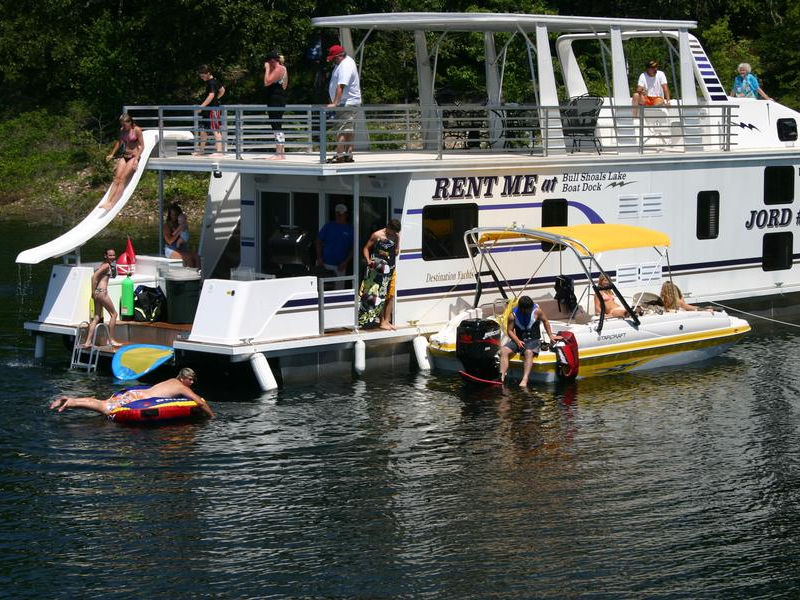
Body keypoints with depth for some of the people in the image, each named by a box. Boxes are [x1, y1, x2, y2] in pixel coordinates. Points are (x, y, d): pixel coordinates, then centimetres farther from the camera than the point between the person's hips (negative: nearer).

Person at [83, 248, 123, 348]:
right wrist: (93, 291, -16)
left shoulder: (103, 265, 18)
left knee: (97, 317, 8)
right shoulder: (106, 265, -9)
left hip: (98, 292, 9)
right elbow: (94, 276, -19)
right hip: (102, 292, -9)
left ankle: (88, 342, 4)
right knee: (114, 314, 3)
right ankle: (111, 340, 7)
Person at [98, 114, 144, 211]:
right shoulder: (122, 130, 7)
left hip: (133, 156, -6)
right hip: (124, 156, 6)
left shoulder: (137, 130, -10)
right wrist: (112, 154, 25)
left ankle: (112, 203, -27)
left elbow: (142, 146, -10)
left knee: (122, 179, -18)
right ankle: (107, 201, -25)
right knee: (117, 178, -11)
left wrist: (136, 159, -18)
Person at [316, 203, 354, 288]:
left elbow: (353, 248, 3)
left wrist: (346, 262, -6)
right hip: (326, 263, 0)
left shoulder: (350, 229, 4)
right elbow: (319, 242, 8)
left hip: (340, 265, 0)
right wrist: (319, 258, -2)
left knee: (339, 288, 4)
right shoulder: (328, 226, 5)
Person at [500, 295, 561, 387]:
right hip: (519, 339, 2)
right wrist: (517, 341, -15)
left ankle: (525, 379, -48)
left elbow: (545, 321, 11)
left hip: (533, 339, -2)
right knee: (504, 351, -24)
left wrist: (551, 336, 11)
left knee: (528, 352, -36)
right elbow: (510, 330, 1)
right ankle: (502, 377, -32)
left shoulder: (537, 311, -5)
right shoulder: (513, 314, -4)